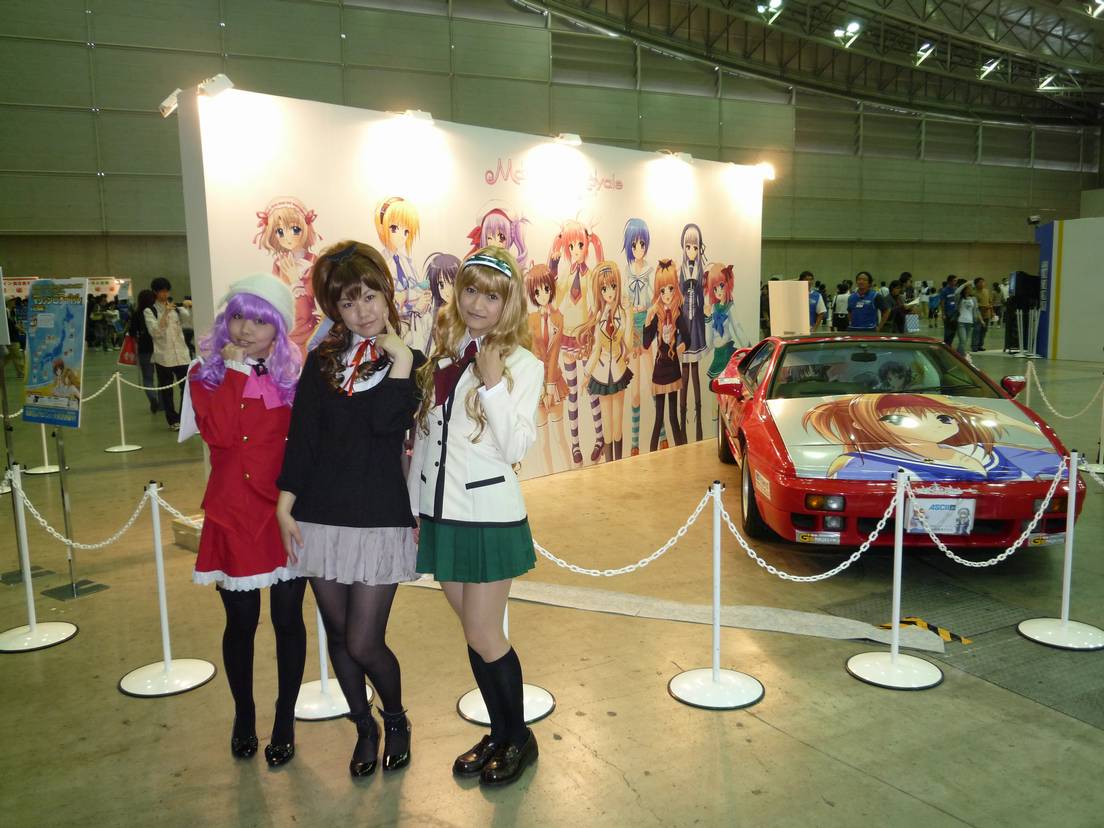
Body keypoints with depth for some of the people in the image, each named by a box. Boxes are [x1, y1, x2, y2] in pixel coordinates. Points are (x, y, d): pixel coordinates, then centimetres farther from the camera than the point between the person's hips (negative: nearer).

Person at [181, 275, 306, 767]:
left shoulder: (295, 377, -1)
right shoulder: (207, 374, 0)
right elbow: (218, 433, -17)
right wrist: (235, 370, -14)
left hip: (285, 514, 0)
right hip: (232, 516, 0)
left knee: (287, 619, 8)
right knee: (241, 621, 12)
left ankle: (285, 722, 27)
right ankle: (244, 717, 35)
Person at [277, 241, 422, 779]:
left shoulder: (409, 362, -1)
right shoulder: (322, 361, 6)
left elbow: (386, 424, -18)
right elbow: (301, 435, 2)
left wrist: (399, 359, -17)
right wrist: (285, 504, -2)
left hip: (381, 520, -3)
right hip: (320, 517, 3)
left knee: (363, 644, -3)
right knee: (338, 636, 12)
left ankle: (397, 720, 28)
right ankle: (365, 728, 36)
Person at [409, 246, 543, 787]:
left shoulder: (522, 364, -7)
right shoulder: (441, 357, 8)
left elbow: (517, 447, -15)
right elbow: (422, 436, 12)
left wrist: (493, 383, -23)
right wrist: (414, 507, 11)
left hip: (490, 516, -5)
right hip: (441, 514, 5)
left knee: (483, 635, 1)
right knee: (474, 631, 13)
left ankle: (519, 738, 23)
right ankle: (499, 733, 31)